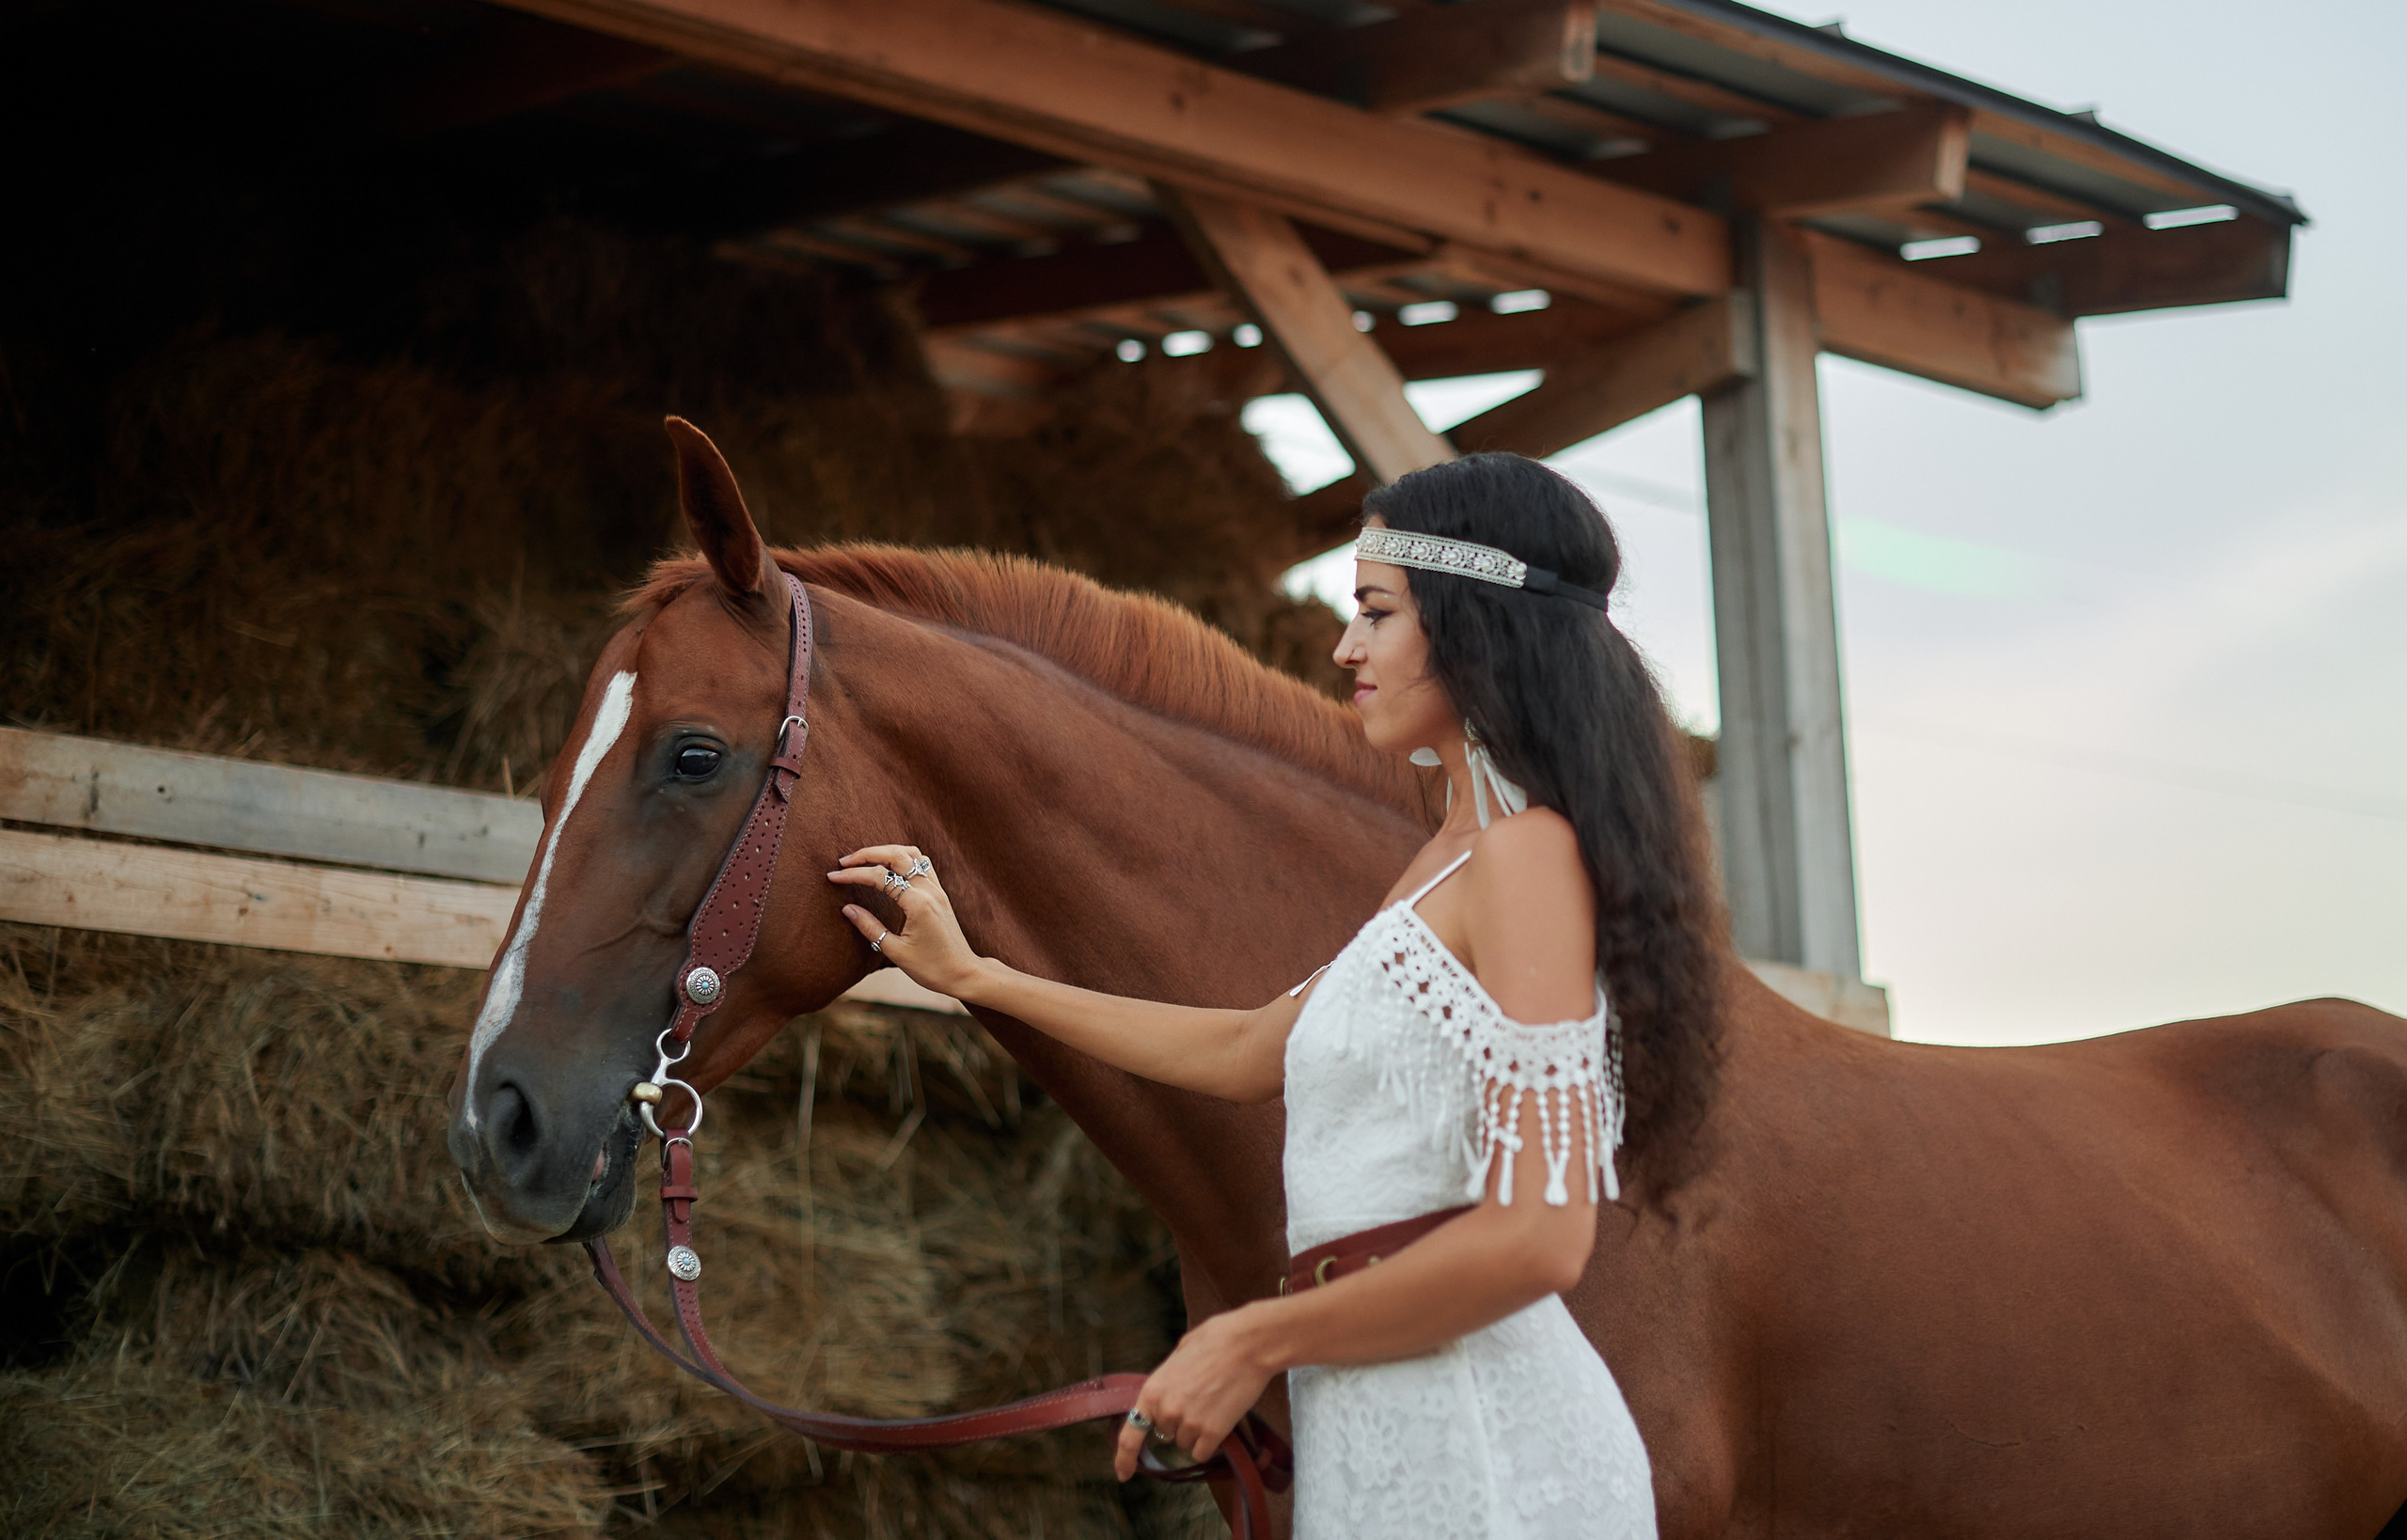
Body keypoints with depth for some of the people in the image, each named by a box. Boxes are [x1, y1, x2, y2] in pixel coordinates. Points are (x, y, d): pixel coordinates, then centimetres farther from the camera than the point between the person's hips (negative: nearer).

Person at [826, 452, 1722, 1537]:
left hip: (1472, 1442, -9)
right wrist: (972, 978, 29)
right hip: (1389, 1439, 9)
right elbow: (1248, 1053, 26)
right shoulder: (1452, 862, 17)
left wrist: (1257, 1340, -14)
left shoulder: (1525, 852, -14)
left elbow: (1537, 1237, -22)